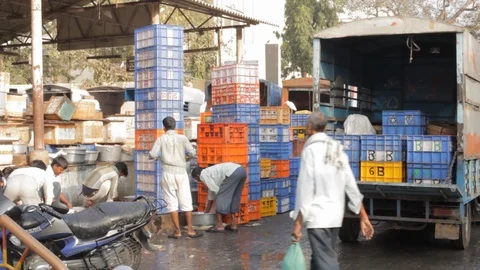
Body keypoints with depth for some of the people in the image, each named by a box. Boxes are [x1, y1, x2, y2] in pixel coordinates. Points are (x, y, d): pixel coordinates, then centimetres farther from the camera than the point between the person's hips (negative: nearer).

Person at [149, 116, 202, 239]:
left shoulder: (161, 139, -2)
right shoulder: (182, 138, -1)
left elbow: (153, 155, -9)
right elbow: (193, 154, -5)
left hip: (168, 173, -1)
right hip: (181, 173, 1)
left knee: (172, 202, 4)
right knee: (186, 201, 7)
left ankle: (177, 231, 2)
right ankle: (190, 230, 8)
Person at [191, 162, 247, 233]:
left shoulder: (203, 175, 10)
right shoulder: (209, 172, 34)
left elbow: (216, 190, 1)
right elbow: (211, 196, 42)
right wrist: (206, 212, 49)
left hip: (233, 172, -9)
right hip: (242, 170, 9)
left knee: (220, 197, 2)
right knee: (233, 198, 20)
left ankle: (219, 226, 4)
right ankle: (233, 225, 20)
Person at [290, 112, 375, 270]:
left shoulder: (311, 150, -10)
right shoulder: (337, 149, 10)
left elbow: (305, 188, -14)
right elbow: (351, 186, 8)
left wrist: (298, 223, -12)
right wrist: (363, 217, 10)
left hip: (318, 216, -7)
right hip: (336, 216, 8)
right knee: (320, 257, 21)